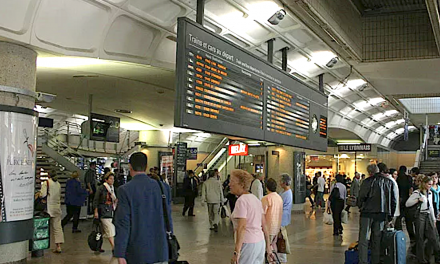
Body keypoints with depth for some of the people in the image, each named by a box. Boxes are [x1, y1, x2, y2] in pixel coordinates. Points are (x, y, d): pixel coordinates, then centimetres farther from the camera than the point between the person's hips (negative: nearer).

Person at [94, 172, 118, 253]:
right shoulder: (101, 188, -8)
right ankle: (113, 247, -15)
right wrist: (96, 211, -10)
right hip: (103, 212, -7)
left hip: (111, 211, 7)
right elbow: (96, 200, -7)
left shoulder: (113, 189, 12)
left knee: (104, 230, 11)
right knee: (110, 229, -13)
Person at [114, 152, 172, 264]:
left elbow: (123, 224, -10)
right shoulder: (163, 187, 1)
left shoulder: (125, 190, -9)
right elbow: (168, 219, 6)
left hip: (136, 255, -3)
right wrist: (169, 246, 17)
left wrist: (120, 255, -7)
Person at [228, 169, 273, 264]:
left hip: (247, 244, -9)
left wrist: (236, 252, -25)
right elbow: (264, 225, 15)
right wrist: (268, 245, 20)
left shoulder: (241, 200, -13)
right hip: (260, 243, 9)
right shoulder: (255, 199, 12)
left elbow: (242, 227, -22)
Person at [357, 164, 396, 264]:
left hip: (368, 212, -4)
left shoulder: (368, 181, -9)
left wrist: (360, 206, 8)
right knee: (377, 240, 13)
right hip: (382, 214, 5)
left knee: (363, 239, 0)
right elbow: (393, 200, 9)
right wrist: (390, 215, 15)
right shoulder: (389, 182, 7)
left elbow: (361, 196, -12)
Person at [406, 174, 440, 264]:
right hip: (420, 216, -6)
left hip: (428, 216, 6)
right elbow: (407, 204, -13)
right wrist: (418, 200, -19)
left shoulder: (430, 193, 13)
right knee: (420, 238, 1)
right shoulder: (417, 193, -8)